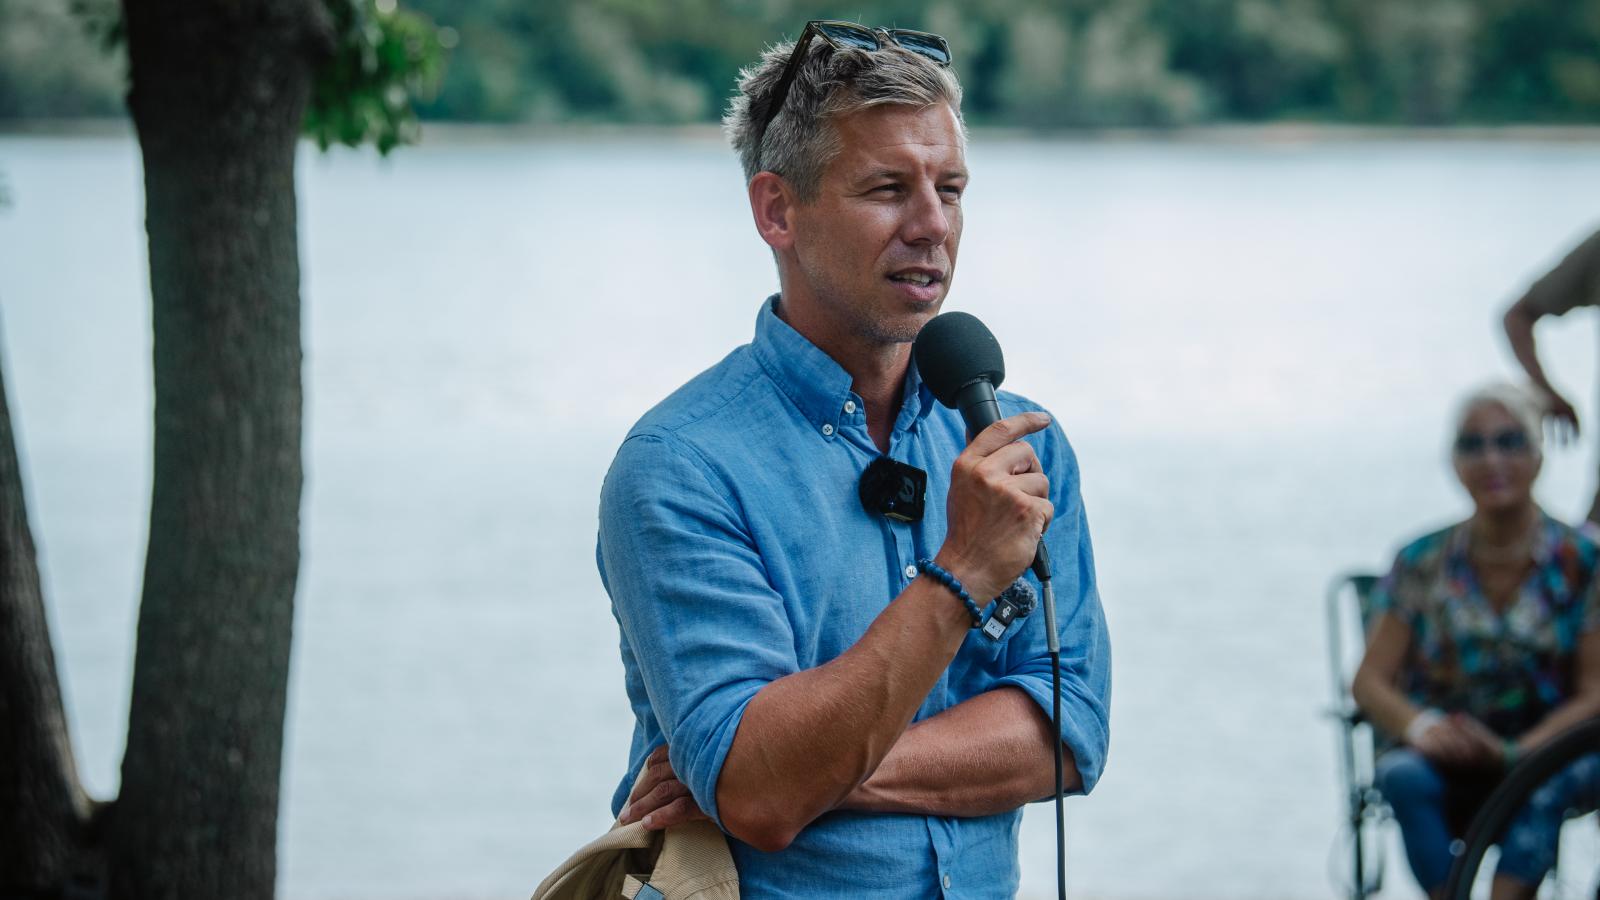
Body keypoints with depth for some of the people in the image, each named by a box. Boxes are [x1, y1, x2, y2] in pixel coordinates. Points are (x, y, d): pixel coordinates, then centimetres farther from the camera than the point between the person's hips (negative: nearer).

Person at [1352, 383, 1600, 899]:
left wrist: (1518, 751, -24)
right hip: (1441, 759, 1)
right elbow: (1369, 681, 1)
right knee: (1404, 776, -33)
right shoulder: (1422, 563, 4)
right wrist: (1421, 727, -22)